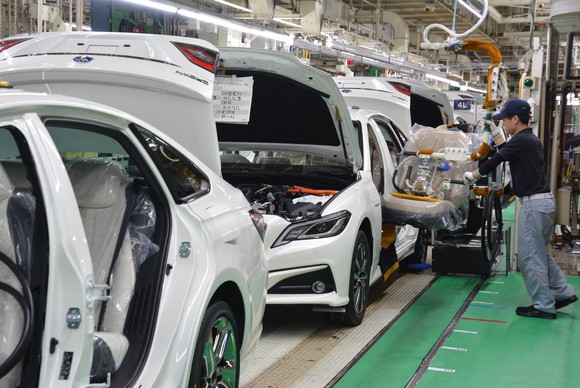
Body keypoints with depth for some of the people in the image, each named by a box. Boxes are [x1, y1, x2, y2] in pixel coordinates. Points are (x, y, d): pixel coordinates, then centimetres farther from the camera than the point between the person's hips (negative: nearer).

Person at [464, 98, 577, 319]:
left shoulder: (520, 140, -14)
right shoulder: (531, 140, 15)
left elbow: (495, 161, -10)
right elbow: (506, 154, 30)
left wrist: (472, 176, 4)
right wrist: (496, 133, 31)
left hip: (534, 204, -10)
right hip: (544, 201, 10)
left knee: (530, 256, -3)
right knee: (538, 252, 19)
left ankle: (543, 306, 3)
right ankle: (563, 293, 21)